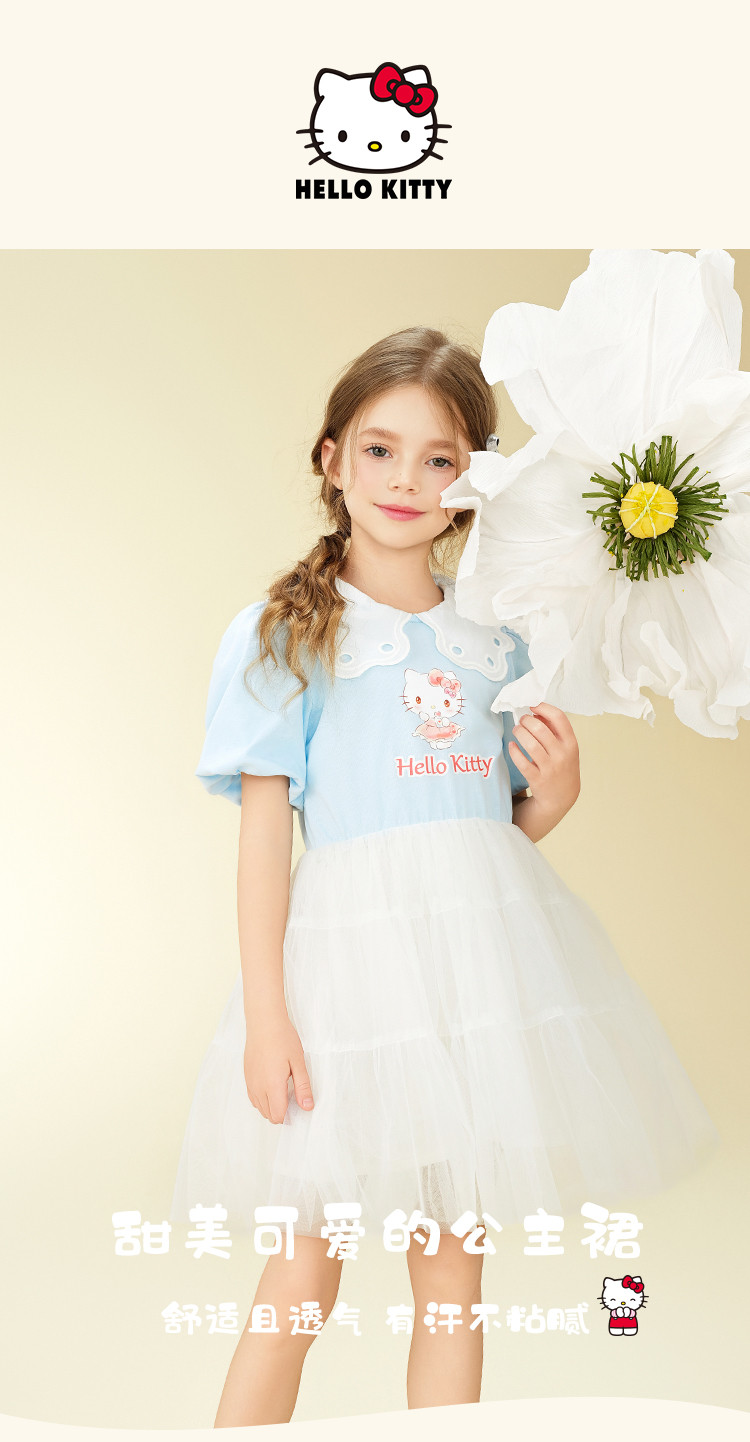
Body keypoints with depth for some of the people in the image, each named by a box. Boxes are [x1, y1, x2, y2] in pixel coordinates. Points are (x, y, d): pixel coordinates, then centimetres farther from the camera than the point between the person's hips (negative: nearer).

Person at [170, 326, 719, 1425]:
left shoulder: (497, 640, 10)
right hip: (351, 942, -3)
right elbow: (262, 832, -4)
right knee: (307, 1269, 5)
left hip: (482, 950, 4)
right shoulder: (279, 635, -1)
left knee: (454, 1265, 13)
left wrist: (557, 790, -4)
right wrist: (264, 1012, -10)